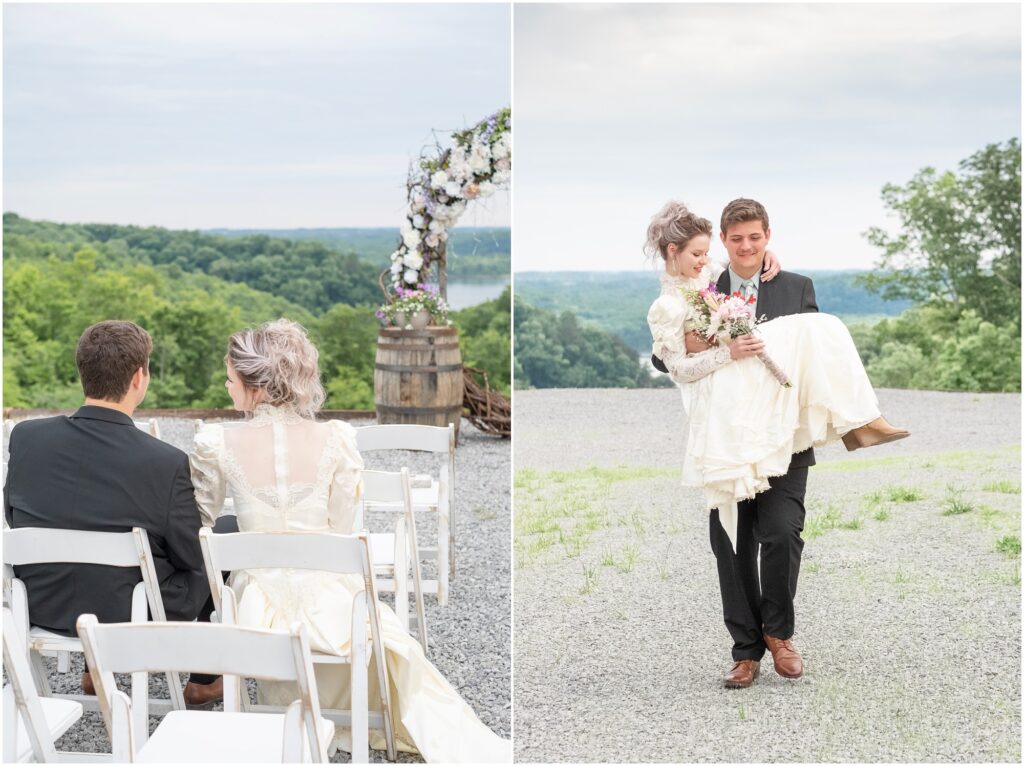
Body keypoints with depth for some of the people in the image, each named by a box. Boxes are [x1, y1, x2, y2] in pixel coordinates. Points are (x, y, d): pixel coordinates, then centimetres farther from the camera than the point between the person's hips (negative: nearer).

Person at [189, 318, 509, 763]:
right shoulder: (334, 440, -9)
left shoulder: (216, 445, -10)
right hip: (324, 600, 0)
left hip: (259, 605, 0)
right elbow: (342, 533, 1)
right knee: (389, 638, 30)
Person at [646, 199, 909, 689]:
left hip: (781, 436, 0)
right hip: (726, 437, 0)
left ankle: (778, 631, 12)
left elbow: (816, 352, 8)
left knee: (782, 534, -13)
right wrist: (726, 353, -14)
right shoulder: (705, 290, 6)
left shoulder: (798, 288, 10)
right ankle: (746, 649, 17)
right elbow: (674, 362, 3)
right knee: (732, 547, 3)